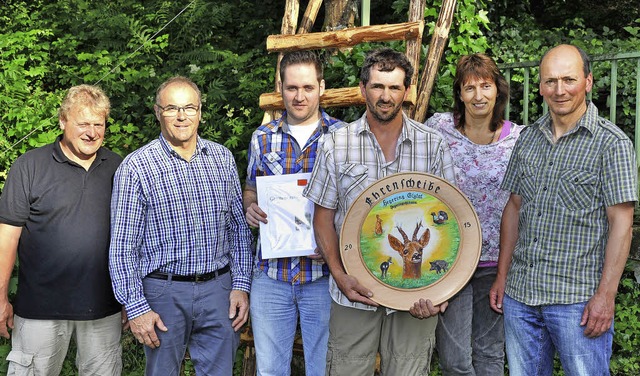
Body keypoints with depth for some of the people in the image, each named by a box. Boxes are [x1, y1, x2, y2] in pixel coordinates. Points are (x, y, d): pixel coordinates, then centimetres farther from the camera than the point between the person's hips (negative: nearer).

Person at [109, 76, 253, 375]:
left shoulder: (222, 158, 6)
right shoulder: (136, 167, -7)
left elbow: (239, 227, 10)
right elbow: (122, 246, -6)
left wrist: (241, 285, 2)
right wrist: (136, 307, -10)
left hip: (219, 290, 3)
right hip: (165, 292, -3)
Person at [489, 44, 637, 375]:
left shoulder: (611, 143, -7)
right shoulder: (528, 139, 9)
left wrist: (606, 294, -15)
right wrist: (502, 276, 10)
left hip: (577, 299, -5)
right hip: (519, 293, 5)